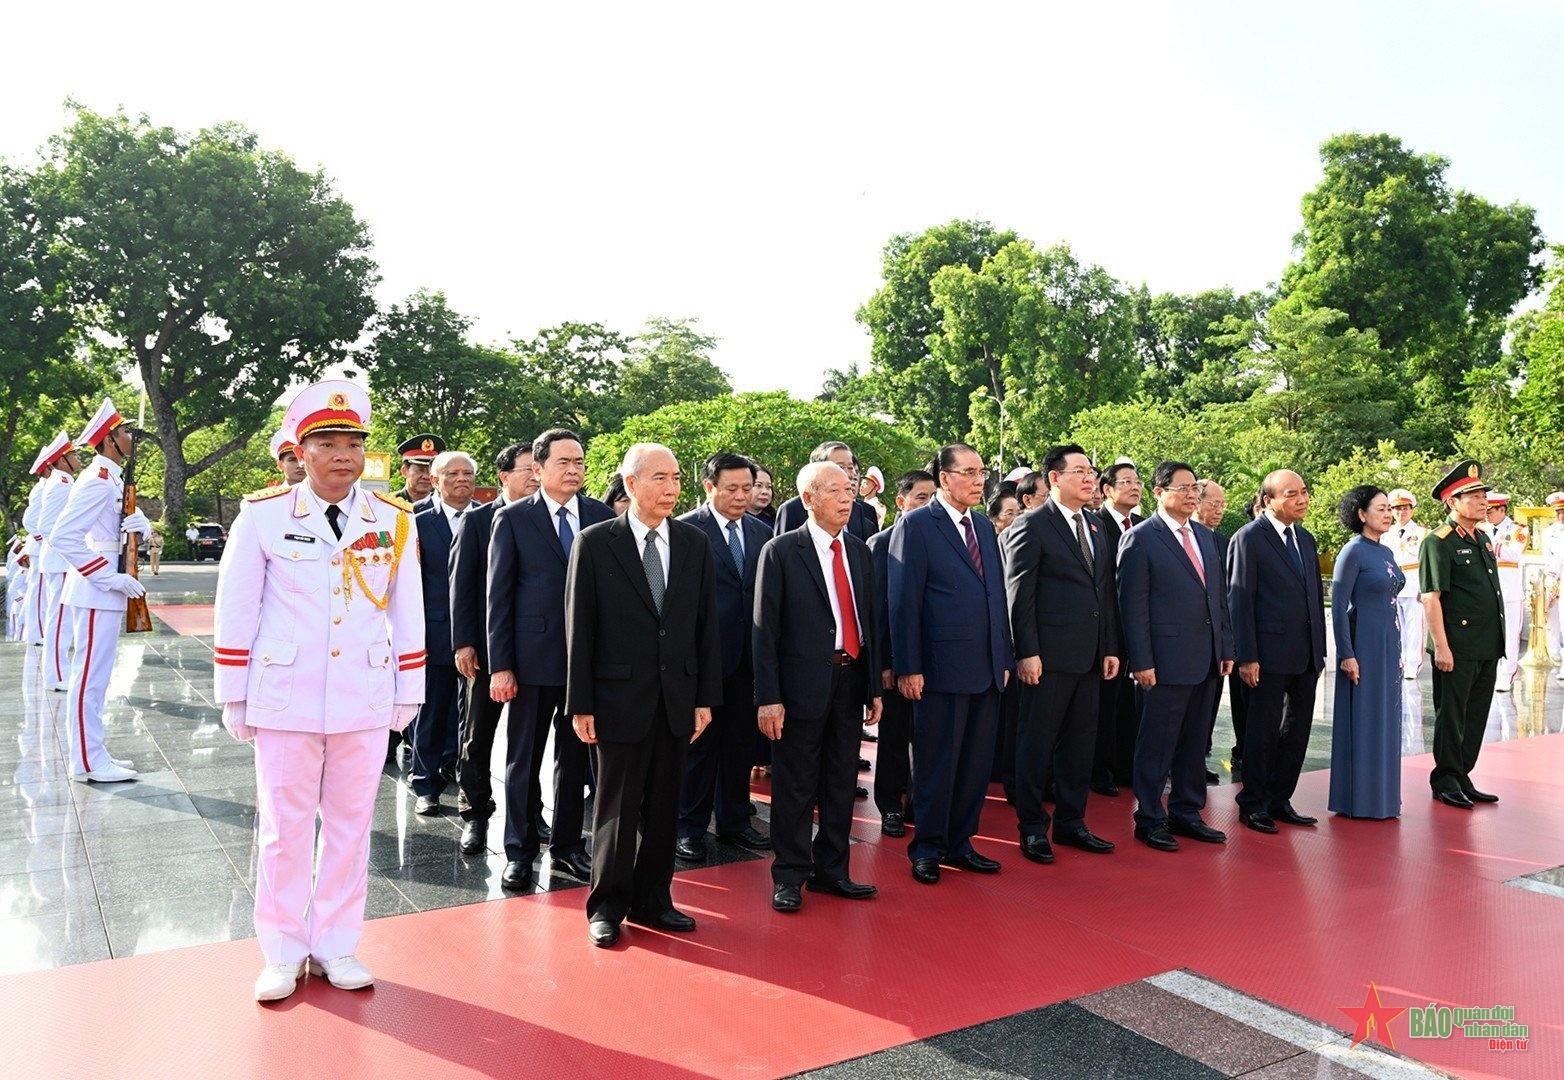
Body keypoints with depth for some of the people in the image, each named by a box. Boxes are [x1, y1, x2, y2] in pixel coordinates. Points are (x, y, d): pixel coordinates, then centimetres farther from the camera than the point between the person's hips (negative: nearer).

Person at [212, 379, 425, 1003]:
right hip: (285, 699, -1)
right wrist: (234, 697, 2)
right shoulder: (263, 516, -4)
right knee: (284, 826, 8)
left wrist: (408, 694, 6)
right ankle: (283, 954, 24)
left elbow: (408, 613, 5)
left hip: (366, 700, 2)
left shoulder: (394, 520, 0)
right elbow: (235, 612, 0)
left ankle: (336, 946, 26)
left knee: (351, 823, 11)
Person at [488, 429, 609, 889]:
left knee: (575, 757, 13)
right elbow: (498, 596, -3)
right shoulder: (512, 519, -2)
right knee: (523, 759, 8)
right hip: (533, 657, -2)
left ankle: (567, 844, 28)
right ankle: (519, 850, 23)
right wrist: (500, 665, -7)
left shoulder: (602, 517, 4)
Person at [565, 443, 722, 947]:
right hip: (620, 695, -3)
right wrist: (581, 703, -7)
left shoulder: (695, 543, 5)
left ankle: (651, 900, 28)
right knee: (617, 806, 7)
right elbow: (580, 626, -4)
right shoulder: (595, 542, -4)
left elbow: (707, 623, 6)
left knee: (663, 806, 13)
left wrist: (706, 697, 2)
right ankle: (607, 905, 24)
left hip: (678, 697, 3)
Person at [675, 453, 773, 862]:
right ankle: (689, 827, 20)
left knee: (741, 743, 14)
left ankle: (734, 820, 29)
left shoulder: (762, 532, 8)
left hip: (747, 656, 5)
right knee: (698, 741, 6)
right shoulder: (686, 529, -8)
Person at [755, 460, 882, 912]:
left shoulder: (859, 551, 11)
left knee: (842, 783, 14)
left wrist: (874, 687, 12)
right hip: (803, 683, -5)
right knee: (795, 787, 4)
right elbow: (765, 629, -8)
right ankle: (790, 875, 19)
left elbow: (870, 621, 14)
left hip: (850, 681, 5)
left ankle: (831, 870, 28)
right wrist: (768, 697, -13)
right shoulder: (781, 551, -6)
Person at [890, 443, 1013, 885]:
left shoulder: (985, 527, 15)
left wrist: (1005, 657, 12)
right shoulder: (915, 525, -7)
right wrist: (908, 667, -15)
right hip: (942, 670, -7)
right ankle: (928, 848, 19)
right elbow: (904, 601, -11)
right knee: (937, 764, 4)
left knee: (977, 764, 13)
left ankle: (960, 843, 26)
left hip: (987, 670, 7)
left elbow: (997, 595, 16)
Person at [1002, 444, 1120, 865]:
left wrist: (1110, 648, 11)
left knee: (1080, 743, 14)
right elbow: (1019, 594, -11)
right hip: (1049, 656, -7)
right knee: (1036, 743, 3)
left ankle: (1071, 822, 26)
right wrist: (1027, 652, -15)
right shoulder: (1031, 526, -7)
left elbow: (1106, 591, 16)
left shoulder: (1097, 527, 14)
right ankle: (1032, 827, 14)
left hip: (1090, 656, 7)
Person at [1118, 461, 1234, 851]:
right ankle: (1149, 819, 14)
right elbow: (1133, 605, -11)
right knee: (1157, 744, 2)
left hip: (1206, 660, 7)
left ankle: (1186, 812, 27)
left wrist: (1226, 647, 11)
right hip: (1167, 661, -7)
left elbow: (1219, 596, 17)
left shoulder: (1205, 535, 14)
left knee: (1195, 743, 15)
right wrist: (1141, 661, -15)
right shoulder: (1140, 538, -8)